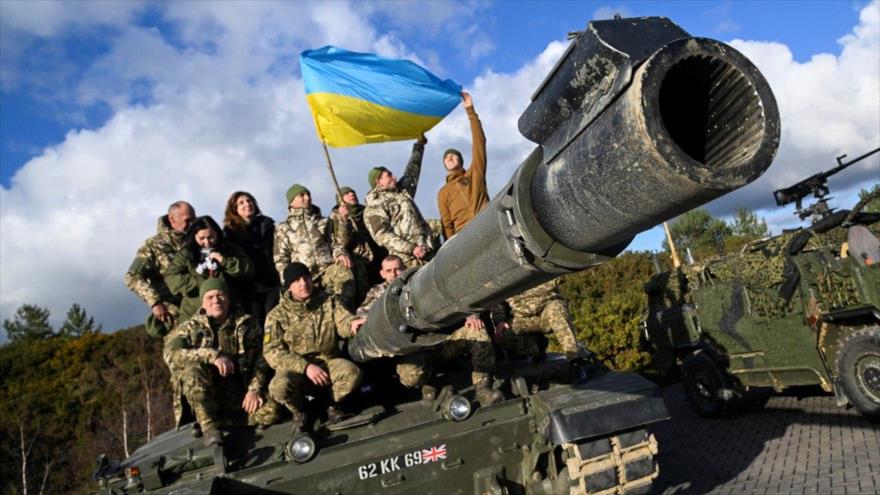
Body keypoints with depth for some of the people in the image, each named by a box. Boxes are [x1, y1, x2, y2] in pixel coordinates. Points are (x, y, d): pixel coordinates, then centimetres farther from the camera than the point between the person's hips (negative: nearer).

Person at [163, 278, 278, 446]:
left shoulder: (246, 324, 7)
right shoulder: (191, 328, 4)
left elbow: (260, 359, 2)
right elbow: (170, 353, -16)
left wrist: (254, 388, -15)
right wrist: (212, 355, -29)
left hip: (239, 392, 1)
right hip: (204, 396, 0)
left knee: (271, 409, -26)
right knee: (193, 369, -30)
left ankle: (227, 421, 1)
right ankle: (209, 427, -22)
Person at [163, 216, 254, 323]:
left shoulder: (230, 249, 5)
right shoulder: (186, 254, 5)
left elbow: (249, 270, -1)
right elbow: (170, 275, -4)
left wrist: (225, 261, -13)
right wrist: (201, 284, -11)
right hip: (194, 314, 0)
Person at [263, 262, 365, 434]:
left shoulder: (330, 301, 2)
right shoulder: (278, 315, -3)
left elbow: (342, 320, -15)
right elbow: (272, 352, -10)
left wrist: (352, 323, -42)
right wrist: (305, 367, -22)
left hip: (328, 362, 1)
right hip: (296, 368, 0)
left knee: (352, 372, -30)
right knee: (279, 387, -33)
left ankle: (333, 404, 4)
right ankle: (298, 412, 4)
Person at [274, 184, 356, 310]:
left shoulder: (323, 222, 24)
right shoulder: (283, 228, 19)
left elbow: (334, 242, 18)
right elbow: (280, 259, 13)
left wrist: (340, 253, -8)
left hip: (327, 268, 1)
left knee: (342, 269, -34)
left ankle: (345, 308, -32)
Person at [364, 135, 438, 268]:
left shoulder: (402, 191, 24)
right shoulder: (373, 209, 1)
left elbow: (412, 172, 36)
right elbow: (382, 236, -10)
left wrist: (419, 145, 40)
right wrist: (411, 248, -19)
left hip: (429, 251, 7)